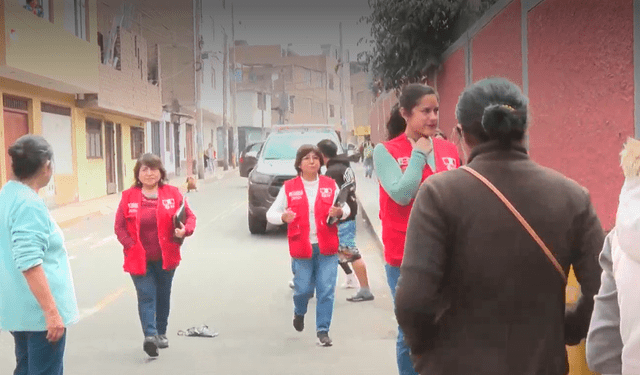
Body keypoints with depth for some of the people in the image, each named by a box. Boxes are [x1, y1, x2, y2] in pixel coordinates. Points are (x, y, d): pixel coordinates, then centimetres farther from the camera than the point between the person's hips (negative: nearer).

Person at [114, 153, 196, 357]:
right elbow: (120, 227, 1)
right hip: (139, 259, -2)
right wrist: (132, 247, -10)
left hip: (165, 257, 2)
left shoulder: (172, 193, -1)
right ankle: (149, 335, -19)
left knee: (163, 296, 14)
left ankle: (161, 333, 29)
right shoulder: (128, 197, -1)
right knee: (146, 296, -11)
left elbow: (189, 216, 3)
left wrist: (184, 230, -18)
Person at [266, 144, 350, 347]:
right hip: (301, 248, -1)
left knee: (326, 290, -3)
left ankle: (323, 330, 10)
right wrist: (283, 217, -20)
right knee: (303, 288, 4)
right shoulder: (289, 188, 2)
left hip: (326, 247, 1)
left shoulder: (330, 185, 5)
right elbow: (271, 213, 2)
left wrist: (339, 212, -14)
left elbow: (346, 209, 9)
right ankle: (299, 313, 38)